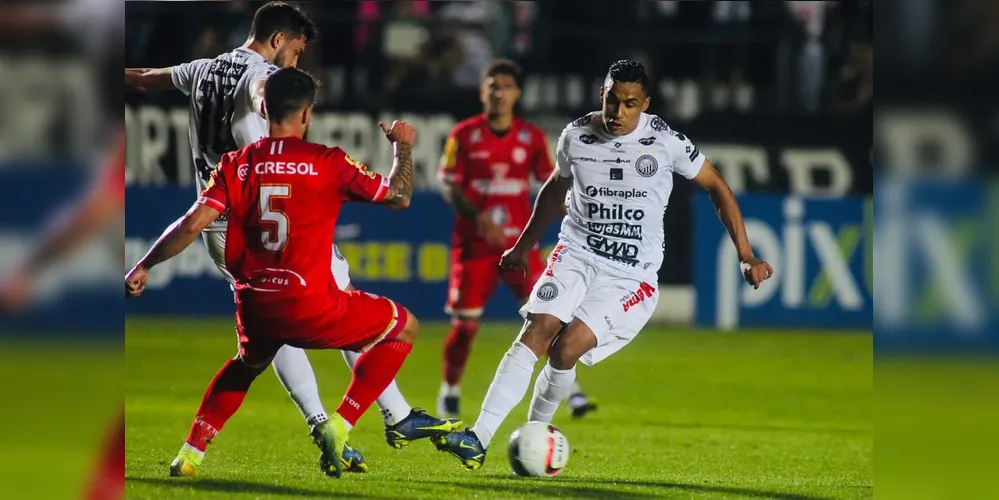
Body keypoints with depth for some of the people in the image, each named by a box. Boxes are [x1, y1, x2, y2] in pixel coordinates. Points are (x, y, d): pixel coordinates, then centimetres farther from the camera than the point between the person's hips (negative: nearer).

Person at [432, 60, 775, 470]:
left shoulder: (666, 142, -9)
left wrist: (746, 258, 1)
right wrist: (524, 246, 29)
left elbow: (716, 188, 3)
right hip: (577, 252, 2)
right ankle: (478, 440, -27)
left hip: (631, 274, -2)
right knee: (537, 331, -21)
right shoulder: (576, 136, 0)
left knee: (567, 348, -20)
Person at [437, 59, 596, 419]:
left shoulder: (531, 137, 5)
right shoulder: (465, 135, -1)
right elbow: (449, 185, -5)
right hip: (474, 242, -1)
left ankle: (570, 390, -7)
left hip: (519, 243, 1)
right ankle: (450, 393, 19)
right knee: (465, 323, 0)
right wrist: (478, 217, -20)